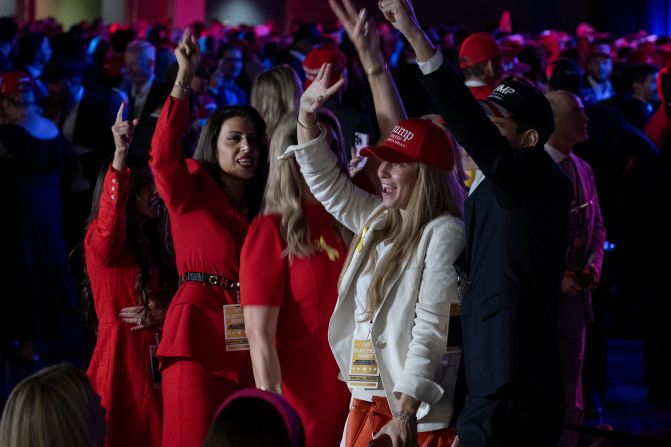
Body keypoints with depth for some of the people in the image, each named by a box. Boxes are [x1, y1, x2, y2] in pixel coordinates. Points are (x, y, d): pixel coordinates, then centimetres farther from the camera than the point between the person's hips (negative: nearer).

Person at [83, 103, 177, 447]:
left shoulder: (155, 245, 15)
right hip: (121, 355, -7)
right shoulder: (100, 240, -7)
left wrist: (163, 313, -4)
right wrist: (120, 155, -40)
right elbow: (110, 219, -30)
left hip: (157, 358, 7)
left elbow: (176, 297, 20)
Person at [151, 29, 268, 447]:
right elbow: (163, 154, -16)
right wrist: (183, 82, -28)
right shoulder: (190, 191, 2)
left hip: (251, 342, 5)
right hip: (199, 334, -5)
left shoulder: (262, 206, 17)